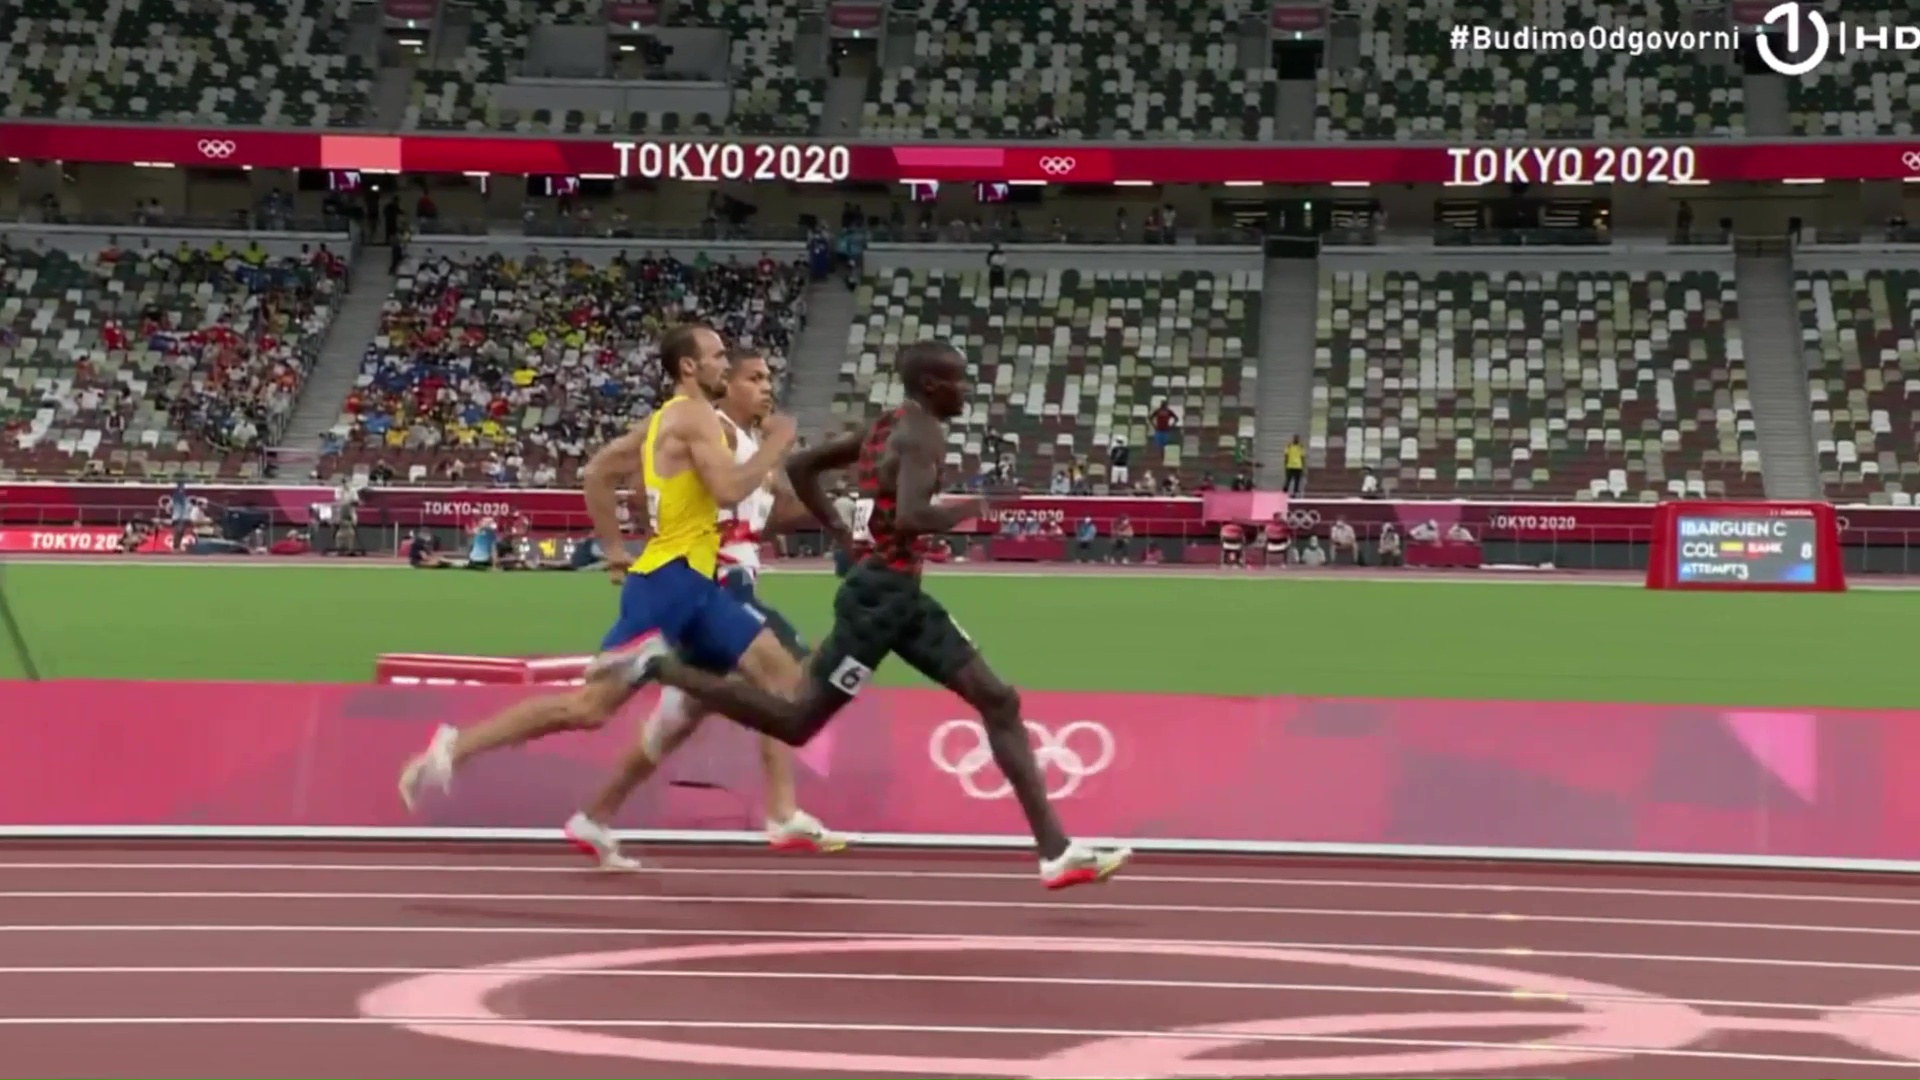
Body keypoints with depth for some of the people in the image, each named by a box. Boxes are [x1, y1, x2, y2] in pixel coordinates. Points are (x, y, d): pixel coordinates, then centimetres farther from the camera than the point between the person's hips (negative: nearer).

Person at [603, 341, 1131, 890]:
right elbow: (910, 516, -30)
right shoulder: (923, 435, -14)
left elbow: (800, 466, 20)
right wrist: (972, 508, -13)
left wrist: (846, 534, 22)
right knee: (796, 723, -2)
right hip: (881, 595, -10)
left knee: (999, 702, 6)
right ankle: (662, 665, 9)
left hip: (900, 594, 10)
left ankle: (1056, 851, 4)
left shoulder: (888, 427, 15)